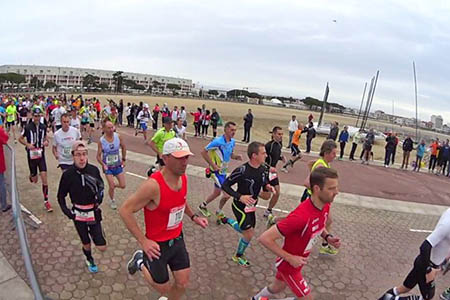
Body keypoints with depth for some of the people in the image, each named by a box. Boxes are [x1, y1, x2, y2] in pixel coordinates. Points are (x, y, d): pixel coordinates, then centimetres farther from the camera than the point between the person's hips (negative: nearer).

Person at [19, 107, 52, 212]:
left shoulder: (43, 127, -1)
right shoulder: (28, 127, -9)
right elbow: (20, 139, 2)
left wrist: (46, 141, -5)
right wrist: (28, 144, -16)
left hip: (41, 155, 1)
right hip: (32, 155, -1)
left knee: (44, 177, -8)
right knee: (35, 180, 10)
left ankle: (46, 201, -1)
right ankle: (31, 176, 50)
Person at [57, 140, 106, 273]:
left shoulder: (94, 170, -11)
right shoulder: (68, 174, -14)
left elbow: (101, 185, 9)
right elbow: (61, 195, 1)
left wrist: (100, 194, -10)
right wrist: (66, 210, -10)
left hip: (94, 213, 1)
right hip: (78, 214, -1)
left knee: (102, 247, 0)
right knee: (86, 244, 15)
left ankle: (92, 232, 32)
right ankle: (89, 260, 48)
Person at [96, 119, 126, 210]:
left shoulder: (118, 136, -11)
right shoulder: (101, 141, -16)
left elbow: (123, 147, 7)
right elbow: (98, 156, -8)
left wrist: (123, 159, 6)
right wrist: (103, 165, -22)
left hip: (118, 165, 3)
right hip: (108, 167, -2)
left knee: (122, 185, 4)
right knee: (111, 187, -3)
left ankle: (112, 185, 37)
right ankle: (112, 200, 27)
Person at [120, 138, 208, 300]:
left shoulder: (183, 178, -8)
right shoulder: (153, 185, -31)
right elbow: (125, 211, -24)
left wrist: (193, 217, 6)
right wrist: (143, 241, -23)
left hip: (177, 239, 6)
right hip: (157, 245, -6)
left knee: (182, 284, 14)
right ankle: (140, 261, 37)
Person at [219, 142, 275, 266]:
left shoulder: (264, 170, -6)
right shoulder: (242, 170, -26)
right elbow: (225, 185, -19)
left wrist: (268, 188, -15)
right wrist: (240, 197, -28)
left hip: (251, 206, 7)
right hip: (240, 206, -7)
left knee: (248, 232, 19)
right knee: (250, 233, -3)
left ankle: (227, 220, 42)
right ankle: (238, 256, 25)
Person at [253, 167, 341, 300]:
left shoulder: (325, 206, -13)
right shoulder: (301, 216, -39)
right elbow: (264, 238, -35)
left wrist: (328, 237, -8)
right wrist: (290, 258, -27)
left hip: (296, 261, 8)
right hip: (288, 264, -8)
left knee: (276, 288, 28)